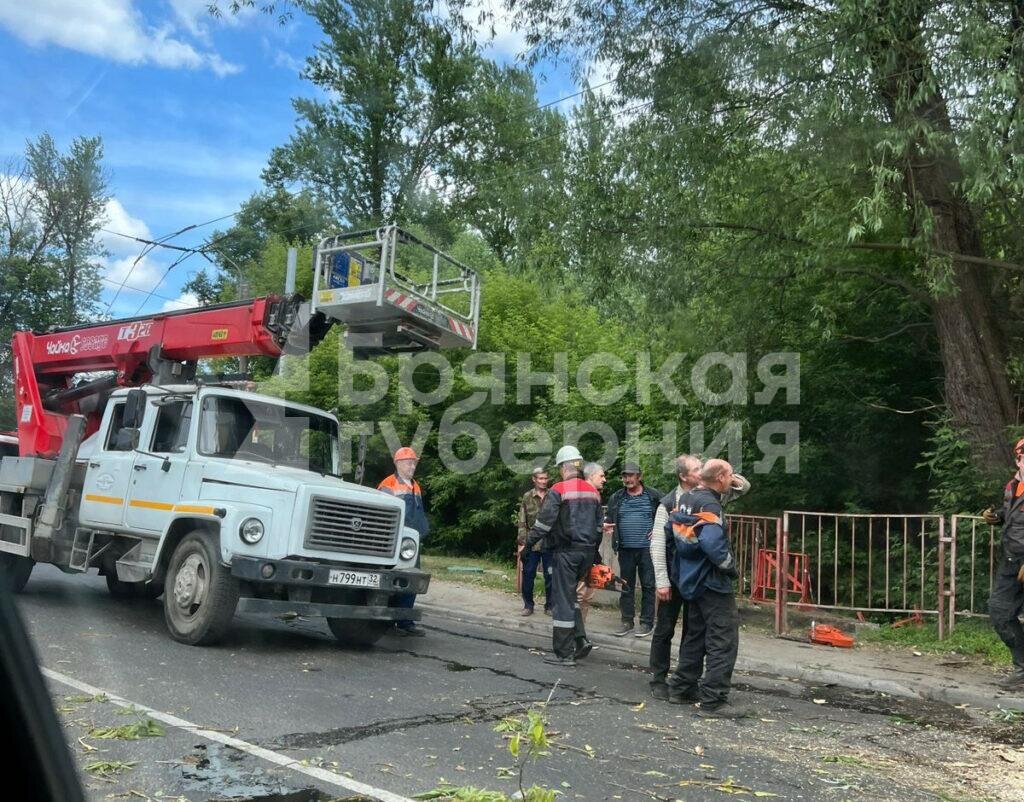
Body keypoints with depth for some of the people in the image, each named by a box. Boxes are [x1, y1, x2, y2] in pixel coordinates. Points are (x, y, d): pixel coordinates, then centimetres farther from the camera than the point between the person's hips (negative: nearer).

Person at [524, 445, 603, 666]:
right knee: (569, 594, 21)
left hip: (566, 551, -7)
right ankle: (580, 640, 13)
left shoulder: (558, 490, -11)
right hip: (587, 551, 7)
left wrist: (528, 544, -5)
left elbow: (543, 522, -15)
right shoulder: (593, 491, 11)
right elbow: (598, 525, 17)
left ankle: (563, 653, 5)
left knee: (562, 599, 0)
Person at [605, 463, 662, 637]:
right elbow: (610, 519, 14)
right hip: (625, 549, 3)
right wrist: (607, 525, -8)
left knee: (648, 586, 2)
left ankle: (647, 623, 11)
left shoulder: (653, 496, -1)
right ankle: (627, 621, 18)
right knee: (626, 587, 9)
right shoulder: (616, 497, 7)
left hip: (647, 548, -3)